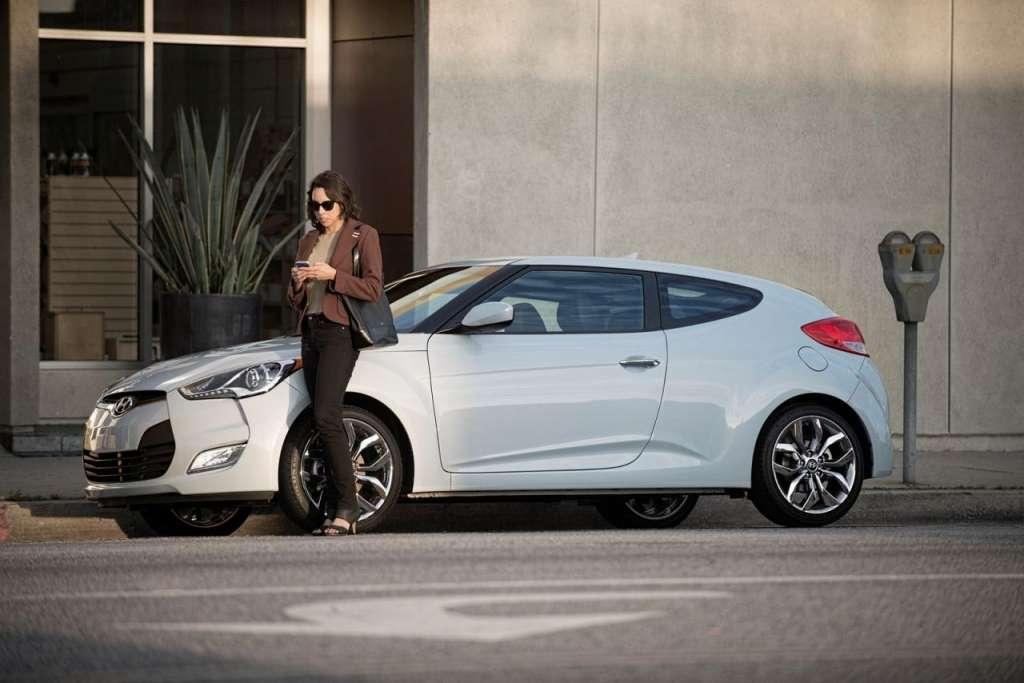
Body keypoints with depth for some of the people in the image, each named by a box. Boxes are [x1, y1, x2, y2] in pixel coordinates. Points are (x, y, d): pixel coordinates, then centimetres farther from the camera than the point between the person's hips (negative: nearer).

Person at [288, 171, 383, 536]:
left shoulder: (363, 235, 1)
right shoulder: (309, 241, 20)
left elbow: (372, 289, -7)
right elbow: (296, 301, 21)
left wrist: (333, 276, -16)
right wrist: (298, 283, -1)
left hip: (340, 331, -7)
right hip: (311, 331, 7)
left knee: (325, 415, -20)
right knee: (327, 422, 3)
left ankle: (346, 507, -19)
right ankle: (334, 509, 2)